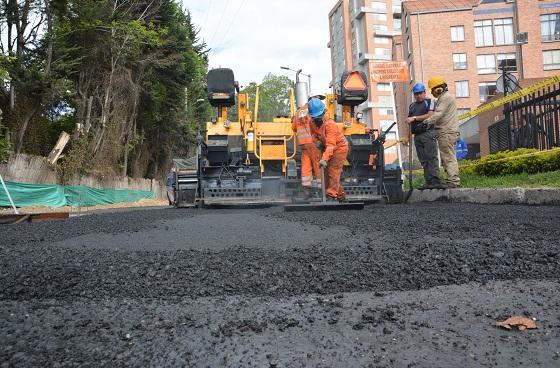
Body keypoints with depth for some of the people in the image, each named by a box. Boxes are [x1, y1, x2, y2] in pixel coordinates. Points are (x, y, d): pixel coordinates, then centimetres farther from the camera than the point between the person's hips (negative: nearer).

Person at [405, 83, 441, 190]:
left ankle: (435, 181, -14)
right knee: (423, 160, 3)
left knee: (432, 158, -11)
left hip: (428, 133, -6)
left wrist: (414, 118, -11)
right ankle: (428, 182, 4)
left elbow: (430, 116, -10)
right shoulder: (411, 106, 23)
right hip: (417, 135, 6)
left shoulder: (430, 102, 6)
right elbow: (409, 122, 22)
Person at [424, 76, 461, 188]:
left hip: (447, 132, -11)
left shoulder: (446, 97, -9)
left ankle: (454, 181, -11)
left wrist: (425, 122, -14)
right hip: (445, 133, 11)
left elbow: (438, 115, -18)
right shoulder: (443, 98, 23)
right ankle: (449, 180, 14)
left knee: (449, 157, -11)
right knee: (446, 158, 11)